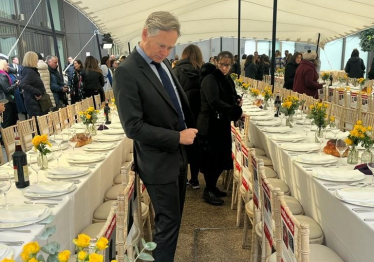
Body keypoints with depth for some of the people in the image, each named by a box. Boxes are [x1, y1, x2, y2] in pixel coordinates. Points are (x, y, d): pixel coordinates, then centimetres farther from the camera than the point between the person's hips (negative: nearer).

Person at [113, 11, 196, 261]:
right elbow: (134, 127, -23)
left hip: (179, 155, 8)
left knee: (174, 218, 21)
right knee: (168, 222, 5)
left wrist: (188, 132, 5)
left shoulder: (163, 62, 6)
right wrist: (177, 137, -20)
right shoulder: (127, 72, -19)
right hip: (159, 161, -8)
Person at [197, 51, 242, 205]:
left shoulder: (227, 79, 12)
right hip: (210, 125, -9)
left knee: (221, 158, 14)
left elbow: (231, 97, 23)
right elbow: (215, 102, -27)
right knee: (211, 158, 0)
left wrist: (238, 99, 0)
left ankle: (213, 187, 30)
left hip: (223, 125, 9)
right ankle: (208, 191, 15)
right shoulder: (210, 79, -15)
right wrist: (237, 112, -24)